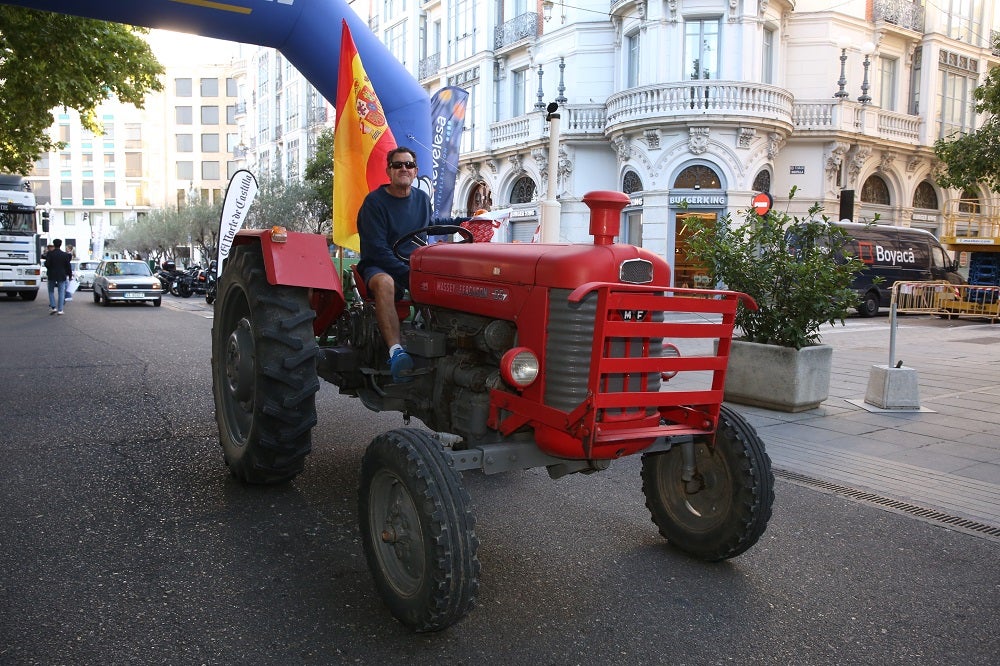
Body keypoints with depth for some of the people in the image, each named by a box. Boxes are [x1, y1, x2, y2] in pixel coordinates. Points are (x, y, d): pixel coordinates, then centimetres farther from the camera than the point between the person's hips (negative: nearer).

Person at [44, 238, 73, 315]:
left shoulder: (50, 254, -7)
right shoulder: (65, 255, -2)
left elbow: (47, 264, -11)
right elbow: (68, 266, 0)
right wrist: (70, 276, 8)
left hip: (51, 276, 0)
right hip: (62, 276, 1)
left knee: (51, 292, 13)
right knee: (61, 293, 3)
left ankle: (53, 307, 1)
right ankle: (60, 310, 0)